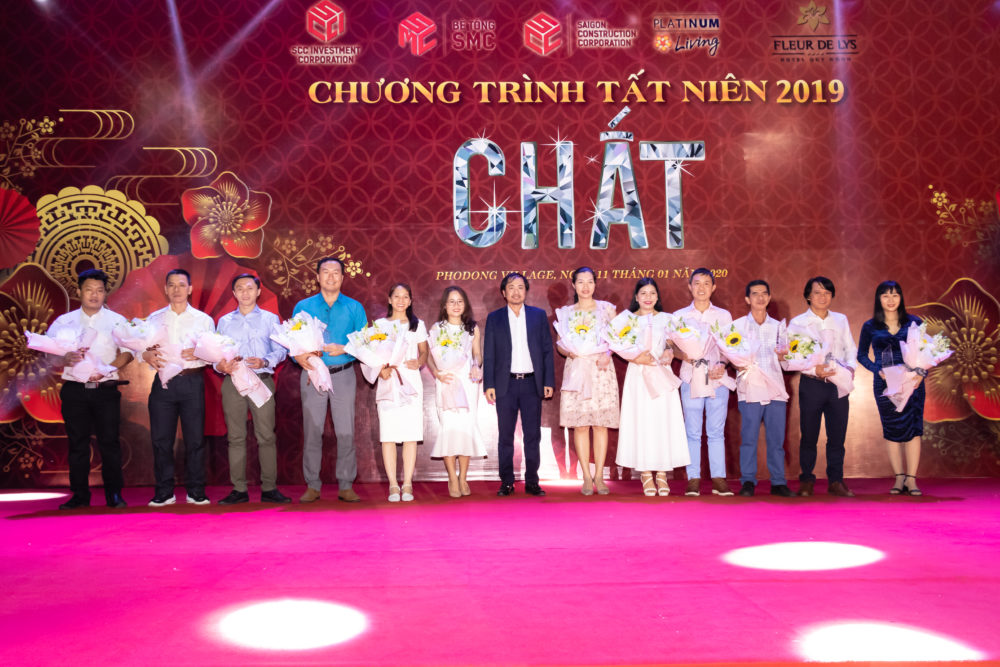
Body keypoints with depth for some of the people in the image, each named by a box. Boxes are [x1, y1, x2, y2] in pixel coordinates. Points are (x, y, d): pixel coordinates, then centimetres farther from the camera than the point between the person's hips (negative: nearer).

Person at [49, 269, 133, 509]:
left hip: (106, 390, -1)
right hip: (74, 390, 1)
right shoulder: (64, 322, 10)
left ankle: (114, 495, 6)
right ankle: (80, 495, 13)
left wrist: (106, 368, -14)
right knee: (77, 444, 5)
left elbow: (128, 352, 1)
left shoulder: (117, 321, 7)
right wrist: (66, 359, -15)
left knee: (110, 442, -1)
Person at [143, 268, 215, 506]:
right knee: (161, 438, 1)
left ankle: (196, 491, 8)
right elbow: (142, 348, 9)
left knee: (195, 438, -1)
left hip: (192, 382, -1)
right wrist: (149, 356, -13)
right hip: (163, 383, 1)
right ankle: (164, 492, 10)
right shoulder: (154, 319, 14)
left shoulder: (203, 319, 11)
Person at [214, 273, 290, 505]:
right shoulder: (224, 321, 18)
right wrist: (220, 365, -10)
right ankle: (239, 490, 5)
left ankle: (269, 489, -2)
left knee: (266, 435, -5)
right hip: (232, 382, 2)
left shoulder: (270, 319, 13)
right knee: (236, 437, 1)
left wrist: (264, 361, -15)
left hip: (262, 380, -2)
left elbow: (280, 350, 4)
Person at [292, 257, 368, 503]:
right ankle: (312, 486, 10)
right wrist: (301, 358, -14)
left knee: (346, 432, -1)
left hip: (343, 375, 0)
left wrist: (343, 349, -12)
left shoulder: (354, 308, 9)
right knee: (312, 432, 1)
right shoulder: (303, 307, 9)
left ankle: (346, 486, 7)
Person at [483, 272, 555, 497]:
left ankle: (531, 482, 12)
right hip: (506, 384, 0)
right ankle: (507, 482, 12)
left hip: (531, 383, 0)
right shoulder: (494, 318, 6)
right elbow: (488, 354, 5)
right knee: (505, 435, 4)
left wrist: (549, 382, 0)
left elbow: (547, 350, 6)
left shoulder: (539, 315, 7)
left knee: (533, 435, 4)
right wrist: (489, 384, -3)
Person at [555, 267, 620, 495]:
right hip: (576, 369, 1)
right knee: (580, 424, -3)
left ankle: (599, 476, 5)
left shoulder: (606, 309, 8)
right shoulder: (566, 312, 11)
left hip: (601, 369, 0)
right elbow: (559, 342, 12)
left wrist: (607, 354, -10)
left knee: (601, 424, -2)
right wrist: (568, 351, -9)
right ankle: (586, 477, 3)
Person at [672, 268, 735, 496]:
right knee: (693, 432, -1)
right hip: (691, 378, 0)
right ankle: (693, 479, 4)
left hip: (718, 379, 1)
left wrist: (722, 365, -9)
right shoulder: (679, 316, 10)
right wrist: (686, 356, -14)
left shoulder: (723, 315, 12)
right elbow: (674, 347, 6)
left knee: (716, 432, 1)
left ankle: (719, 478, 5)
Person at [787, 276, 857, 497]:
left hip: (839, 385, 3)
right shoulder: (798, 322, 1)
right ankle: (806, 481, 13)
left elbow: (851, 349, 16)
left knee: (837, 435, 4)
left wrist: (851, 367, -4)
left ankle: (836, 481, 13)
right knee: (809, 435, 2)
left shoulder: (841, 320, 13)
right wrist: (814, 370, -19)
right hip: (811, 385, -3)